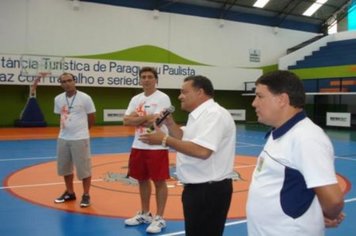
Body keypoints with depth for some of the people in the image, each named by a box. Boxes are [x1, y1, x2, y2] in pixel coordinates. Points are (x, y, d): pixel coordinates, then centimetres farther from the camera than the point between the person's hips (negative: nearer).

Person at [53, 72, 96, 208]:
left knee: (84, 168, 1)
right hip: (63, 138, 5)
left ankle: (86, 195, 15)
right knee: (64, 167, 15)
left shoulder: (85, 98, -10)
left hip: (80, 139, -5)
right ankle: (70, 193, 31)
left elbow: (92, 118, 0)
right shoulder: (58, 99, 4)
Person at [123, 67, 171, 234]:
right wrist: (145, 118, -11)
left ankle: (159, 218, 10)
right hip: (138, 146, 7)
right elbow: (126, 120, 1)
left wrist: (137, 117, -5)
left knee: (159, 182, 1)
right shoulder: (136, 99, 10)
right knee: (142, 180, 15)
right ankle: (145, 214, 30)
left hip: (157, 147, -7)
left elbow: (154, 120, -20)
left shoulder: (162, 98, -9)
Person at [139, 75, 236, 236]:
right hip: (197, 188, 10)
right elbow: (185, 141, 20)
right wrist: (170, 123, 5)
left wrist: (164, 140, -25)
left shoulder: (214, 114, -20)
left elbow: (202, 150, -32)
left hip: (210, 191, -10)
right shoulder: (198, 115, 14)